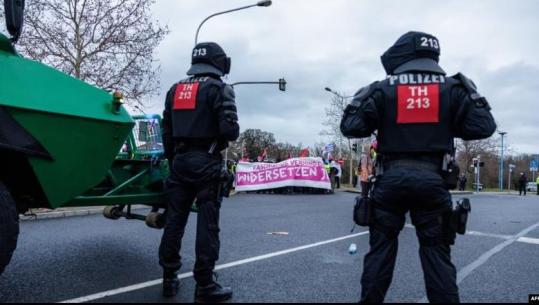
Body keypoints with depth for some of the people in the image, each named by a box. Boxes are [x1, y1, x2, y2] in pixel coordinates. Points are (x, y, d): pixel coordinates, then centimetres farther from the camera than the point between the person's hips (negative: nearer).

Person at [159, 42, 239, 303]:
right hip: (207, 162, -6)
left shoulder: (174, 90, 14)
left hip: (180, 161, 6)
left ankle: (170, 279, 20)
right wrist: (230, 134, 7)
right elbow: (230, 130, -16)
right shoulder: (218, 88, -6)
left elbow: (166, 132, 14)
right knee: (207, 223, -1)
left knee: (174, 219, 11)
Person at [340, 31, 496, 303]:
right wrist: (473, 96, 21)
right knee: (436, 251, 10)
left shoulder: (383, 89, 1)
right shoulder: (451, 88, 5)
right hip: (431, 180, 1)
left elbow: (351, 128, -1)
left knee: (380, 248, 11)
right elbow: (483, 128, 4)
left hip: (390, 179, -1)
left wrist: (358, 100, 17)